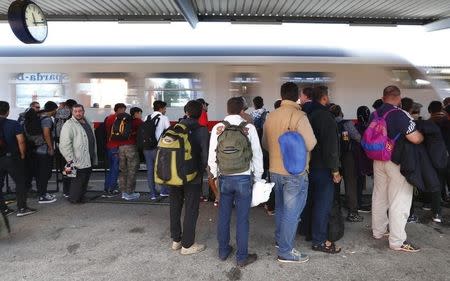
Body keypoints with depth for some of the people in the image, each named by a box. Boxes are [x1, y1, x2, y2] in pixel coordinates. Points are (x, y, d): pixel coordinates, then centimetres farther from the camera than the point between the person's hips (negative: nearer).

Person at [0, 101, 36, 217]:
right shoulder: (14, 124, -11)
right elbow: (21, 141, -14)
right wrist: (22, 155, 0)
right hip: (12, 158, -4)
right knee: (20, 183, 6)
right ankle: (21, 208, 8)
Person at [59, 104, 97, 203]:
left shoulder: (87, 123, 15)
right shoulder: (68, 125, -11)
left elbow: (92, 140, 23)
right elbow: (65, 145, -18)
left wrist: (94, 157, 21)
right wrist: (70, 160, -21)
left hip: (89, 161, 8)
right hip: (78, 161, -8)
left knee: (85, 181, 17)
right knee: (77, 181, -1)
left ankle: (81, 198, 30)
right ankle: (74, 199, 14)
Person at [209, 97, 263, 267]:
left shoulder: (218, 128, -4)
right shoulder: (249, 128, -8)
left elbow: (212, 155, 0)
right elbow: (257, 154, -4)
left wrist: (215, 175, 15)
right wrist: (257, 178, 8)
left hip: (224, 178, 2)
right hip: (244, 178, -2)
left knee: (223, 215, 15)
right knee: (242, 218, 6)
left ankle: (223, 251, 29)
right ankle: (242, 256, 18)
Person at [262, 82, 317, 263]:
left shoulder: (271, 116, 4)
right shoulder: (298, 116, -17)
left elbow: (265, 144, 15)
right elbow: (310, 144, -20)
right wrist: (296, 146, 0)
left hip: (275, 170, 7)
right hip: (295, 172, -7)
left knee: (281, 207, 22)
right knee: (291, 212, 3)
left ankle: (280, 239, 39)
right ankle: (286, 252, 13)